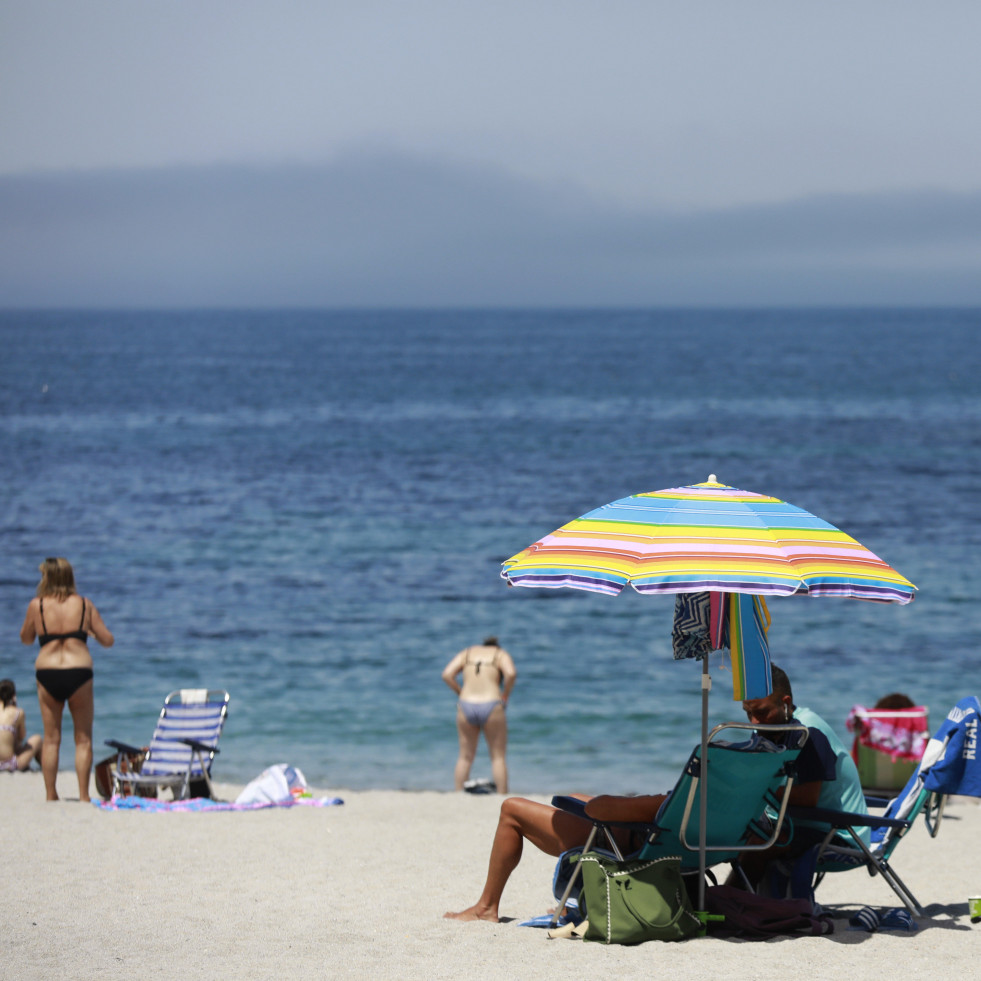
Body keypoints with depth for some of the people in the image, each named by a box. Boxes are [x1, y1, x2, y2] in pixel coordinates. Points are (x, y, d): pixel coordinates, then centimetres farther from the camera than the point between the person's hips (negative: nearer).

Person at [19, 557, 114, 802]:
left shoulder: (37, 606, 1)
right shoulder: (84, 604, 2)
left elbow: (26, 638, 16)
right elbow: (108, 640, 4)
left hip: (47, 674, 1)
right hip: (79, 673, -1)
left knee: (51, 738, 10)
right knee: (83, 738, 8)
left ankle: (51, 795, 8)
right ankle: (83, 795, 3)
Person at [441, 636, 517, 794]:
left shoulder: (467, 653, 17)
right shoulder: (500, 654, 8)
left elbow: (447, 675, 3)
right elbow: (511, 673, -12)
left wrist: (461, 693, 10)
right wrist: (505, 695, 1)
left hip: (466, 705, 3)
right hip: (491, 706, -3)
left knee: (465, 757, 12)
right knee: (498, 756, 5)